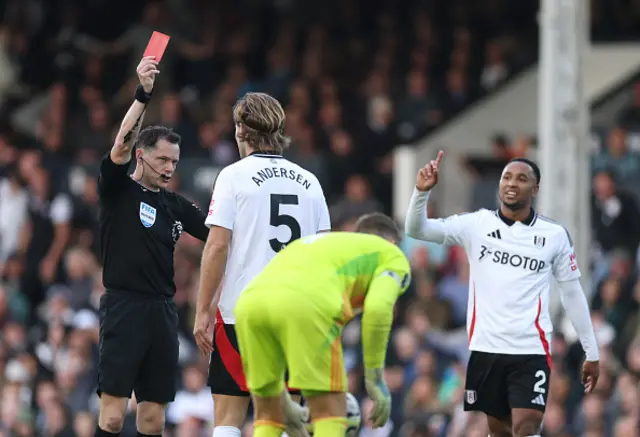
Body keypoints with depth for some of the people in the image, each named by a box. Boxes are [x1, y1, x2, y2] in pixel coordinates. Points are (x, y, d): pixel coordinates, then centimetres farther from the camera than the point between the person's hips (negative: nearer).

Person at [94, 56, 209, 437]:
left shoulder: (175, 206, 15)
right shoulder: (118, 190, 1)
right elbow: (121, 147, -16)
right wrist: (143, 94, -25)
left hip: (163, 312, 5)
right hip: (124, 308, -5)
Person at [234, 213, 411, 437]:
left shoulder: (309, 243, 44)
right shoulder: (392, 255, 28)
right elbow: (378, 308, 5)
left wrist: (283, 401, 44)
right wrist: (375, 378, 11)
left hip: (249, 301, 6)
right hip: (307, 303, -6)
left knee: (268, 415, 19)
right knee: (330, 413, 5)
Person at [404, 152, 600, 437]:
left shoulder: (555, 235, 1)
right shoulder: (477, 225, 2)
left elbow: (573, 294, 9)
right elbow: (416, 230, -5)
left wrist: (591, 353, 9)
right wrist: (422, 191, -24)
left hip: (531, 351, -2)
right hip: (485, 348, 2)